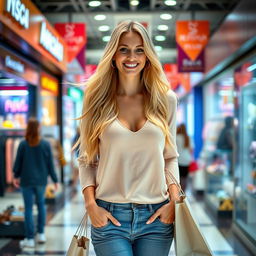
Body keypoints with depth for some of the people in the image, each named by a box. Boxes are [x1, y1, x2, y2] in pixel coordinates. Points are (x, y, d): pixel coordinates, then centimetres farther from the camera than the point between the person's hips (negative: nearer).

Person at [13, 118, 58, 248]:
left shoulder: (23, 144, -10)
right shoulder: (45, 144, -6)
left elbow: (18, 162, -1)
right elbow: (50, 164, -3)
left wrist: (16, 176, 15)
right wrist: (55, 180, 7)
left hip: (26, 181, -2)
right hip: (41, 180, 2)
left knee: (28, 208, 4)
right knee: (41, 204, 20)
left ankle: (29, 239, 7)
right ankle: (41, 234, 20)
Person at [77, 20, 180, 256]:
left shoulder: (166, 99, 5)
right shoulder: (97, 100, 2)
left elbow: (170, 156, 10)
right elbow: (86, 160, 4)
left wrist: (174, 201, -1)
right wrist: (91, 204, -7)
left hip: (156, 216, 2)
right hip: (109, 216, -1)